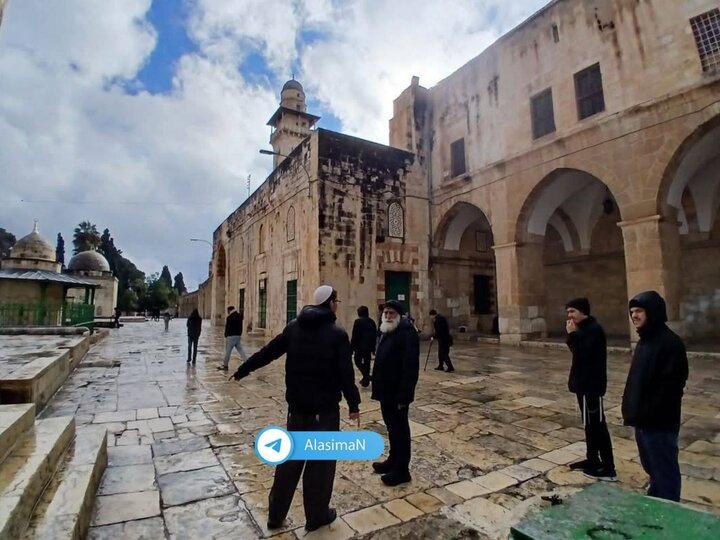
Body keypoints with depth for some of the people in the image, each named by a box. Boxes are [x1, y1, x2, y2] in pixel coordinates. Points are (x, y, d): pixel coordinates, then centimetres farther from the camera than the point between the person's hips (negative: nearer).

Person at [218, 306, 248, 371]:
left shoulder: (229, 317, -13)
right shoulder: (239, 316, 8)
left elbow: (227, 327, -9)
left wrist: (226, 335, 2)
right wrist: (239, 334, 14)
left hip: (231, 336, -7)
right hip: (238, 336, 7)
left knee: (228, 351, 2)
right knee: (240, 349, 9)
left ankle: (225, 365, 11)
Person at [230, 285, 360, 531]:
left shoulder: (294, 327, 0)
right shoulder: (337, 334, -14)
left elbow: (267, 352, 7)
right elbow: (346, 373, -14)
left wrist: (242, 370, 20)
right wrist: (353, 404, -3)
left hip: (297, 405, 5)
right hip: (325, 408, -5)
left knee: (289, 458, 18)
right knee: (320, 460, 11)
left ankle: (275, 514, 30)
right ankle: (317, 515, 26)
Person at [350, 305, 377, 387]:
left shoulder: (358, 321, -12)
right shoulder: (372, 322, 5)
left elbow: (354, 335, -13)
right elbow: (375, 335, 11)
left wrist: (352, 346, -6)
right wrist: (373, 347, 18)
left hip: (360, 346, -5)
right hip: (369, 346, 5)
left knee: (358, 361, 8)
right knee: (367, 363, 12)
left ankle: (366, 376, -11)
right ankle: (366, 380, 17)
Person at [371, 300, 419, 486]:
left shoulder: (407, 332, -20)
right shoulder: (387, 332, 11)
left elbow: (411, 367, -25)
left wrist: (403, 395, -25)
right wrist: (378, 387, 15)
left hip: (397, 392, -9)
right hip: (387, 390, 9)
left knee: (400, 429, 4)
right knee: (392, 426, 21)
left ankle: (402, 470, 17)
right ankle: (393, 460, 37)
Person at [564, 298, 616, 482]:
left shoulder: (594, 329, -18)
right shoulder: (584, 329, 13)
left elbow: (582, 354, -26)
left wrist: (572, 334, -20)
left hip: (592, 385, -10)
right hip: (584, 382, 10)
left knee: (597, 425, -3)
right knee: (589, 424, 17)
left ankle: (608, 469, 7)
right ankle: (592, 460, 28)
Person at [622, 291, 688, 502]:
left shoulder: (670, 342, -18)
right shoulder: (645, 340, 11)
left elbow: (670, 386, -22)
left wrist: (649, 415, -21)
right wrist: (631, 409, 11)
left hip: (660, 423, -9)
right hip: (643, 421, 9)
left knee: (665, 473, 6)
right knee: (652, 469, 23)